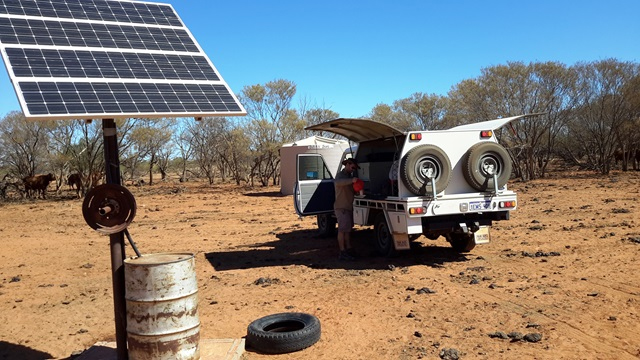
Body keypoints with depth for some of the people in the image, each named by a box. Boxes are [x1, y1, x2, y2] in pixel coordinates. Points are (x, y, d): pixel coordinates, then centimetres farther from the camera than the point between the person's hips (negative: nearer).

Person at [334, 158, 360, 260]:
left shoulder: (349, 176, 19)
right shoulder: (340, 175, -10)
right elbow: (337, 183, -36)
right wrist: (351, 180, -47)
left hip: (348, 207, 10)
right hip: (341, 207, -10)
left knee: (348, 229, 14)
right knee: (343, 229, -10)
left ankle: (348, 249, 22)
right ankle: (342, 253, -10)